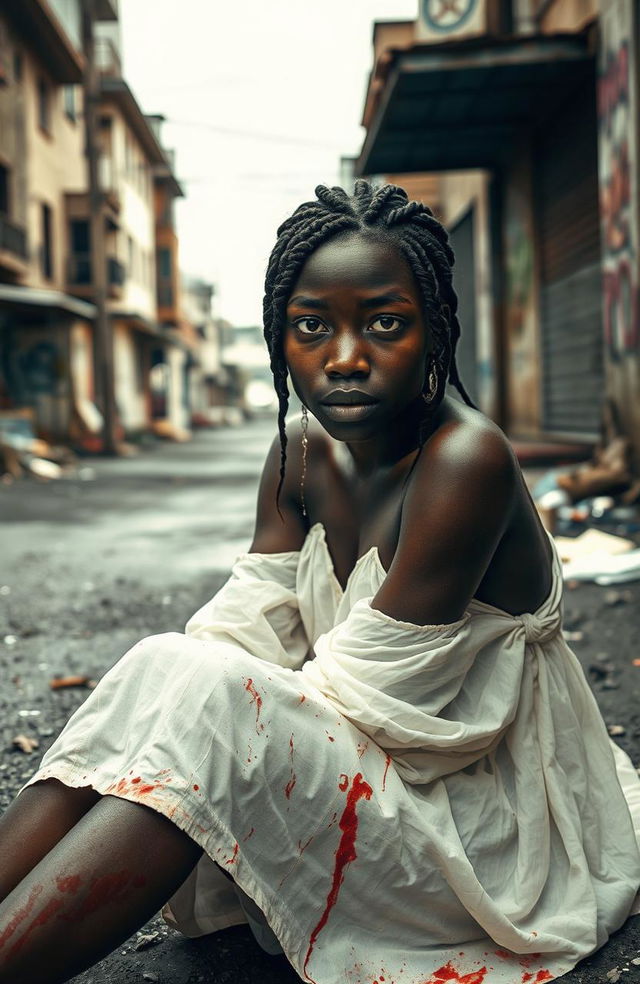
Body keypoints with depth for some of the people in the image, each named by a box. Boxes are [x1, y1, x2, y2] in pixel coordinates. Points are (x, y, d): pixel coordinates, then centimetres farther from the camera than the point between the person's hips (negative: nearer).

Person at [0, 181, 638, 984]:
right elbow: (243, 626, -4)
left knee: (209, 707, -28)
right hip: (375, 766, 7)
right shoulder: (303, 453, 0)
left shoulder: (466, 461, -24)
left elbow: (364, 696, -24)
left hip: (484, 820, -6)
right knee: (161, 669, -15)